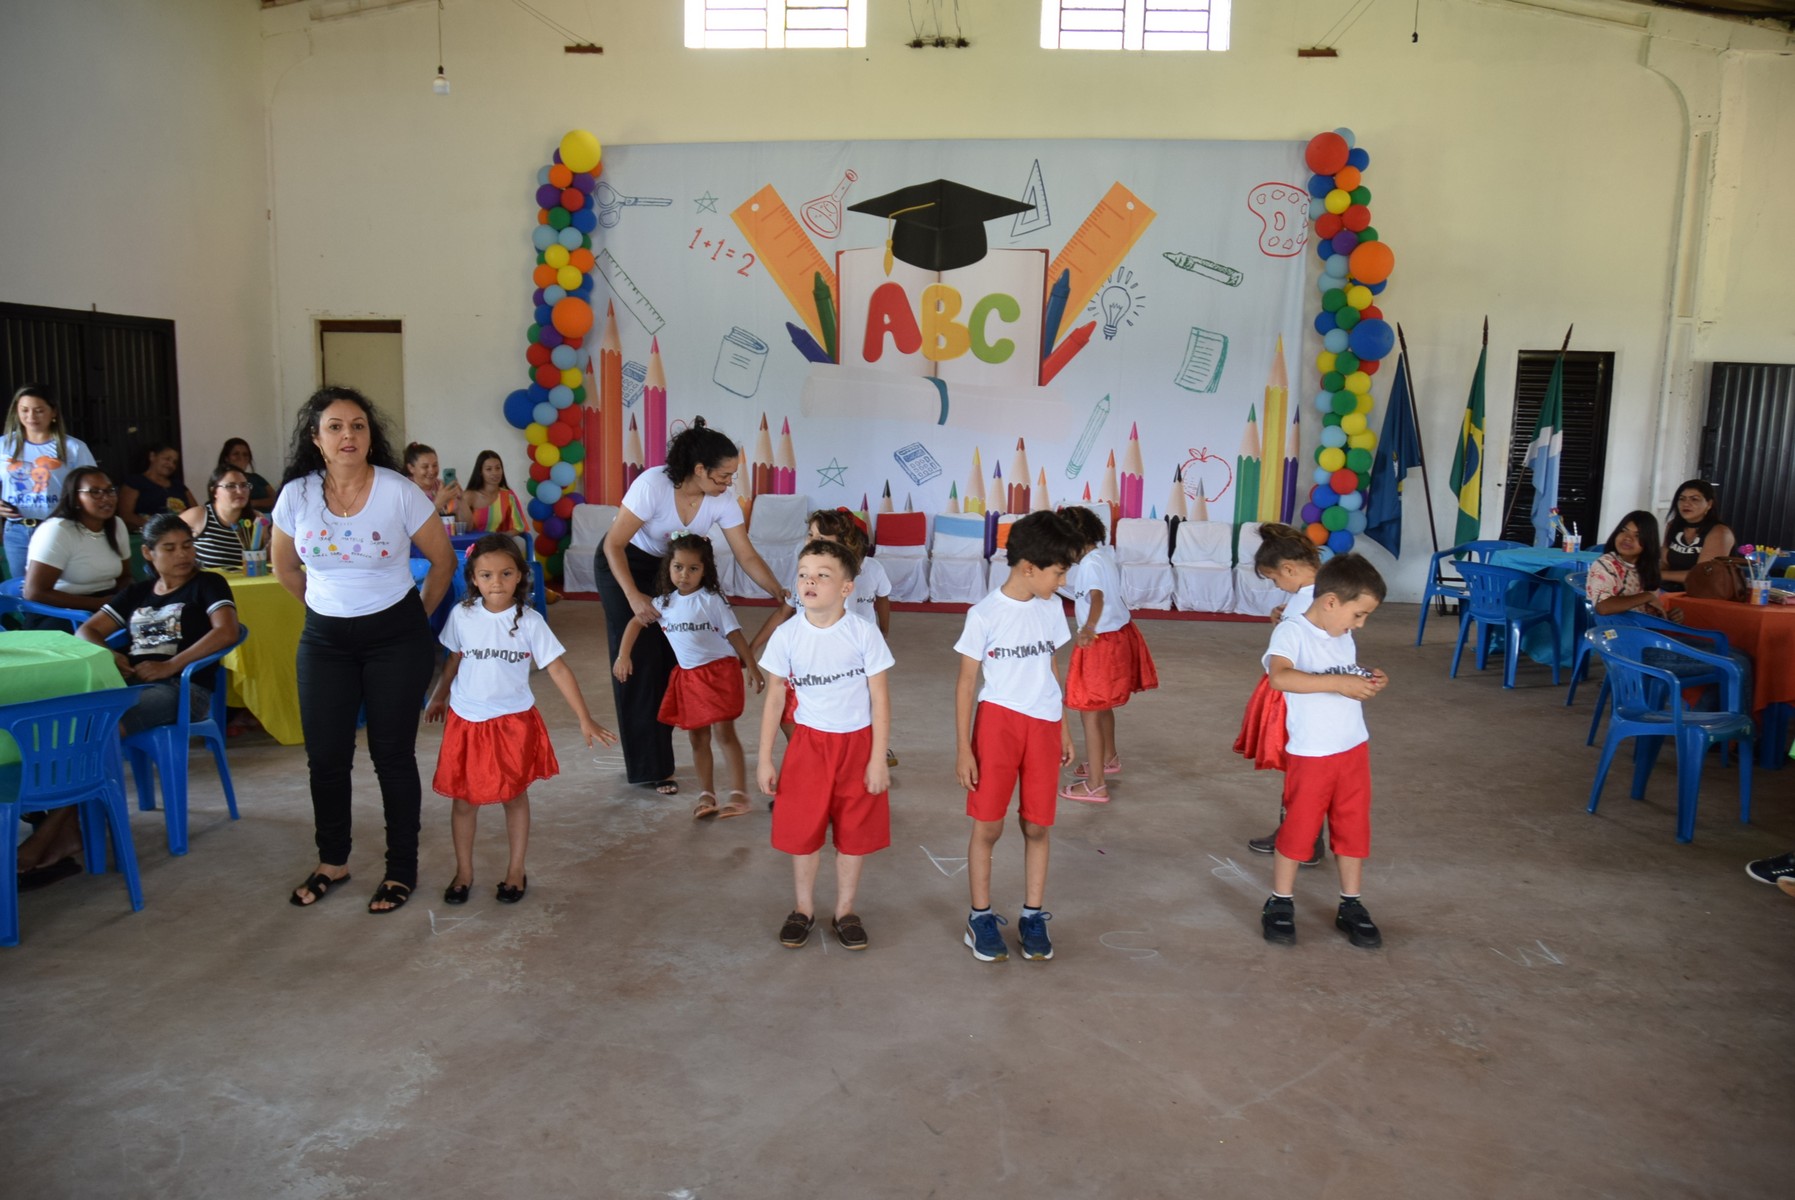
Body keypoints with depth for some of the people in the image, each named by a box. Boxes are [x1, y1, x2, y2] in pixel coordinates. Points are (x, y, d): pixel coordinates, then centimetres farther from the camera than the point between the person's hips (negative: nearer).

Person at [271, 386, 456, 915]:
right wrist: (328, 606, 15)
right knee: (325, 756, 8)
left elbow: (443, 560, -2)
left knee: (392, 755, 3)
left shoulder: (399, 492, -13)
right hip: (324, 639, 3)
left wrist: (417, 615, 4)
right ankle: (332, 862, 28)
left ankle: (402, 870, 17)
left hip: (395, 638, -3)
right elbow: (284, 566, 13)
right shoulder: (297, 495, -5)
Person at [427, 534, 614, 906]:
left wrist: (585, 720, -17)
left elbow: (558, 669, -13)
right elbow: (455, 661, 11)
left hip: (512, 722, -2)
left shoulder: (528, 621, -13)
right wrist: (438, 698, 23)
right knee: (463, 799, 9)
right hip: (465, 722, 2)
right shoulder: (463, 615, -6)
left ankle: (516, 871, 26)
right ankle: (463, 872, 27)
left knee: (515, 796, 10)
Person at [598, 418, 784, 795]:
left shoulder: (722, 501, -19)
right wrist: (634, 597, -36)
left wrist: (781, 594, -27)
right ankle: (648, 769, 2)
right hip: (622, 565, -5)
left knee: (667, 662, 1)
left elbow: (747, 556, -15)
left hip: (668, 568, 5)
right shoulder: (652, 485, -32)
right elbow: (613, 545, -28)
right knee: (638, 664, -6)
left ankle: (657, 759, 15)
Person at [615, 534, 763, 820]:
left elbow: (734, 635, -6)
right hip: (687, 676, 5)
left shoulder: (712, 600, -8)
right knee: (697, 737, 9)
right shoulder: (664, 602, 4)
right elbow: (636, 622, 15)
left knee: (723, 731, -9)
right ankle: (707, 795, 19)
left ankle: (738, 795, -5)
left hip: (719, 670, -5)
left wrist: (753, 668, -7)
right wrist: (623, 656, 7)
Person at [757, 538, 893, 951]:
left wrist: (878, 758, -9)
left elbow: (880, 697, -8)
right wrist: (765, 760, 1)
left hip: (857, 743, -1)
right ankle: (803, 908, 31)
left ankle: (845, 909, 29)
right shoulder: (786, 636, -8)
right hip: (809, 743, 1)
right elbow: (774, 698, 0)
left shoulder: (864, 634, -14)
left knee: (855, 833, 9)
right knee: (802, 831, 9)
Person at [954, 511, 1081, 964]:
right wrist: (963, 747, -8)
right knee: (987, 827, 3)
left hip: (1043, 726, 4)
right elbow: (966, 683, -6)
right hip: (997, 722, -4)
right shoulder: (984, 615, -11)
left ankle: (1033, 916, 23)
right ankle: (981, 917, 19)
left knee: (1037, 826, 9)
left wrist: (1065, 729, 16)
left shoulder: (1051, 608, 4)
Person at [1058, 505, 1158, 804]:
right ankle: (1109, 758, 48)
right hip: (1118, 635, 10)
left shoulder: (1090, 564, -24)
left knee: (1089, 711, -3)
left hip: (1101, 642, -10)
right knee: (1102, 706, 28)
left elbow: (1097, 598, -43)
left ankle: (1096, 786, 0)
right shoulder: (1103, 554, 5)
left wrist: (1088, 628, -58)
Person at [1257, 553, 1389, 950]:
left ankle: (1351, 906, 27)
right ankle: (1280, 904, 21)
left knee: (1354, 828, 13)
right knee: (1298, 828, 5)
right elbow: (1279, 676, -34)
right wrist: (1339, 683, -36)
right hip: (1310, 754, -6)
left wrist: (1368, 682, -1)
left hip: (1354, 749, 7)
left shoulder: (1343, 638, 7)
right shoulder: (1291, 631, -16)